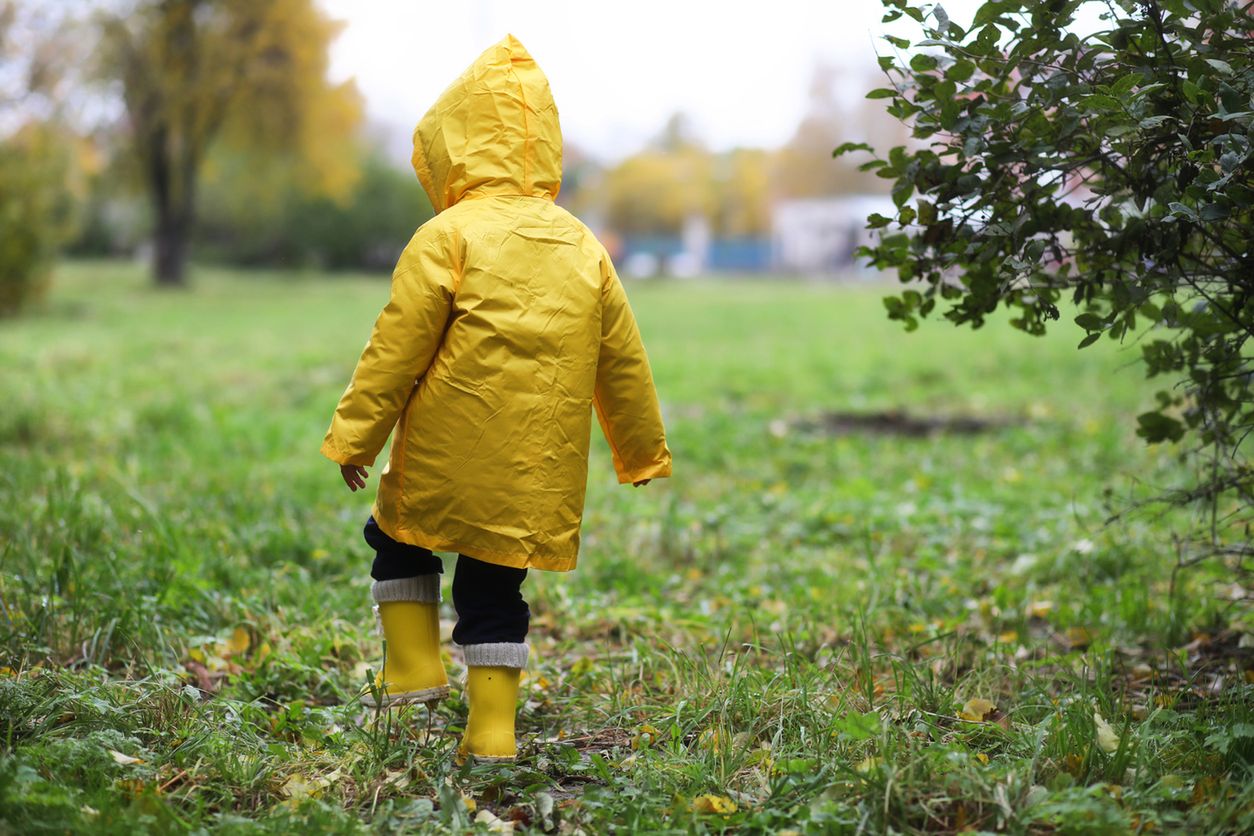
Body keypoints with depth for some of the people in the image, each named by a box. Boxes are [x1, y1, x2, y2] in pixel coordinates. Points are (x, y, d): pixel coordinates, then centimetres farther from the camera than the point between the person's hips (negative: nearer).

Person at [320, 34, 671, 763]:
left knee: (398, 541, 21)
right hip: (539, 474, 4)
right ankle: (492, 731, 10)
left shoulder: (447, 238, -9)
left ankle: (414, 671, 13)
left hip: (447, 459, -4)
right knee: (494, 590, 13)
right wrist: (644, 449, 23)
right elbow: (623, 360, 13)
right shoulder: (583, 247, 8)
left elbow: (397, 347, -10)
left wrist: (355, 435, -2)